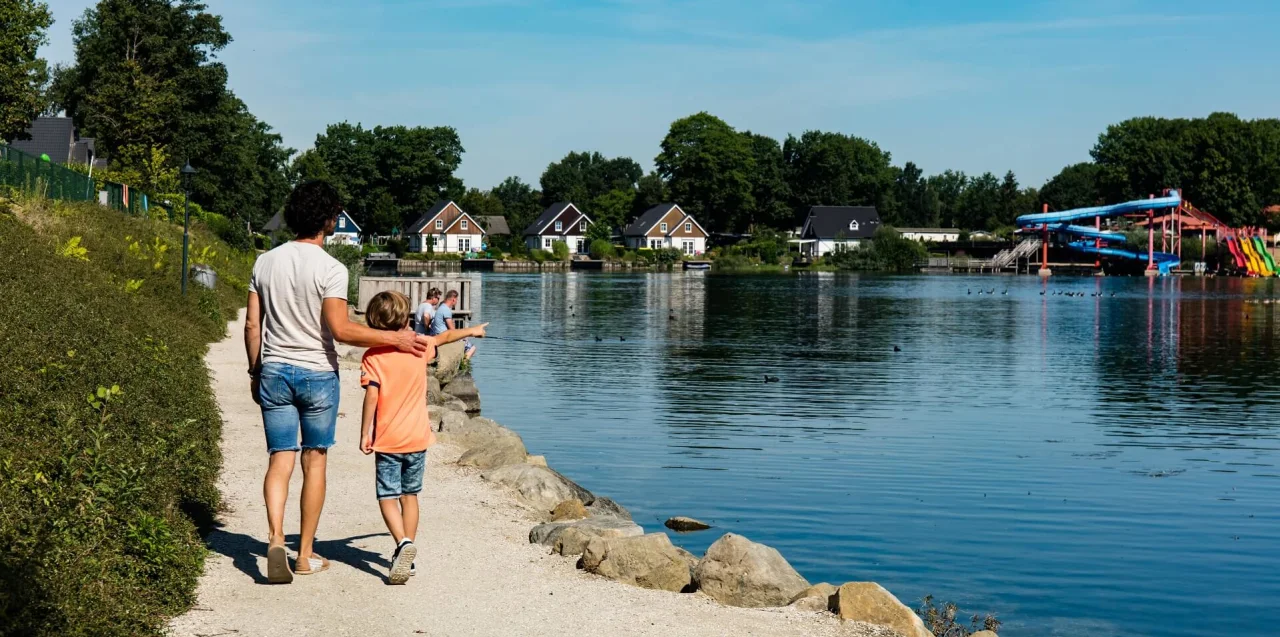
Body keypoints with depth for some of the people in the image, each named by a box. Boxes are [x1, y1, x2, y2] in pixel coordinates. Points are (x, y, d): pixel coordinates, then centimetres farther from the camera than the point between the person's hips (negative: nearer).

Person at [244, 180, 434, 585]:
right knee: (314, 462, 7)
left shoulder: (266, 263, 4)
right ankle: (305, 555, 12)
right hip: (317, 373, -3)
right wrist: (395, 338, -12)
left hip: (274, 370, 4)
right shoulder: (330, 269, -12)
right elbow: (341, 329, -18)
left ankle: (275, 539, -16)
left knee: (280, 459, 4)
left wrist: (255, 372, 17)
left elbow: (252, 326, 6)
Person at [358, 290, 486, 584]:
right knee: (410, 495, 14)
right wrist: (472, 331, 42)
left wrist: (365, 434, -10)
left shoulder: (372, 356, -9)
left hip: (387, 440, -3)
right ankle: (407, 556, 17)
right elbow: (446, 336, 23)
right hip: (417, 438, 4)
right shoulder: (419, 346, 3)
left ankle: (403, 544, -25)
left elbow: (371, 396, -16)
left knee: (388, 495, -2)